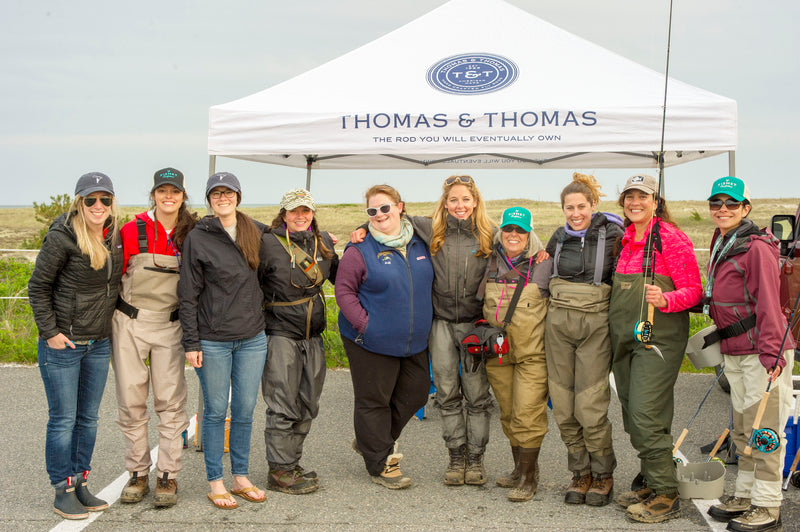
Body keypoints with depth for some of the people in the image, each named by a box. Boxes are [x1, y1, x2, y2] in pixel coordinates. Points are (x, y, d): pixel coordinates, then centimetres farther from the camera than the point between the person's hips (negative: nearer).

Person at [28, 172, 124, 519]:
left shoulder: (114, 237, 4)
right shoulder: (61, 238, -14)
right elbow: (38, 287, -9)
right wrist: (50, 331, -12)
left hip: (99, 343, 6)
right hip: (62, 344, -6)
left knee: (88, 417, 13)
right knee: (64, 419, 1)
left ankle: (80, 485, 25)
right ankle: (63, 493, 11)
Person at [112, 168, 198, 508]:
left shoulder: (191, 234, 1)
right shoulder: (132, 231, -5)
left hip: (170, 325, 1)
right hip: (130, 323, -1)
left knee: (171, 401, 0)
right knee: (131, 401, 4)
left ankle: (167, 476, 10)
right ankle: (138, 475, 17)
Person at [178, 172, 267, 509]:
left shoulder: (256, 232, 7)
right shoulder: (197, 238, -5)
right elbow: (188, 295, -4)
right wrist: (190, 343, -8)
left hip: (252, 338, 4)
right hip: (212, 340, -3)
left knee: (245, 410, 9)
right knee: (216, 411, 4)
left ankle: (241, 477, 22)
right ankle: (215, 482, 16)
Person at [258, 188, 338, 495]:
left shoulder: (323, 242, 11)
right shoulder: (269, 244, -8)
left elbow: (339, 277, 24)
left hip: (313, 337, 6)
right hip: (281, 334, -6)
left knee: (307, 405, 11)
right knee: (283, 406, -5)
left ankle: (292, 462, 24)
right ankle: (279, 471, 4)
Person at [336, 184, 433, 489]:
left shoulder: (419, 243, 6)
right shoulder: (360, 250, -9)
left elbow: (426, 284, 20)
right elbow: (344, 291, -8)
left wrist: (424, 321, 12)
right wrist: (364, 324, -17)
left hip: (414, 342, 6)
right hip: (372, 342, -6)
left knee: (415, 394, 13)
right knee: (374, 400, 3)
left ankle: (371, 441, 33)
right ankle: (381, 464, 17)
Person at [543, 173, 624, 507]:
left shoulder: (611, 235, -3)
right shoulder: (558, 239, 11)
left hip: (595, 324, -4)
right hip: (558, 322, 4)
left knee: (590, 407, -8)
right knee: (563, 407, 5)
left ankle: (603, 475, 11)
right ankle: (580, 472, 20)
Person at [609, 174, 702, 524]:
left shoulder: (671, 239, -8)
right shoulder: (626, 239, 14)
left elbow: (693, 291, -9)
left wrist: (664, 300, -29)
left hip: (658, 336, -8)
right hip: (625, 337, 8)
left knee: (646, 415, -12)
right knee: (633, 414, 10)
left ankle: (666, 497, -4)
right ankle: (651, 484, 22)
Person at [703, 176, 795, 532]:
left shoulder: (756, 248, -13)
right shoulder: (720, 244, 14)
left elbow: (768, 303, -18)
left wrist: (771, 352, -23)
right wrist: (720, 336, 22)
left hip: (762, 353, -9)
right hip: (734, 352, 9)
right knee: (742, 430, 17)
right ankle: (744, 496, 28)